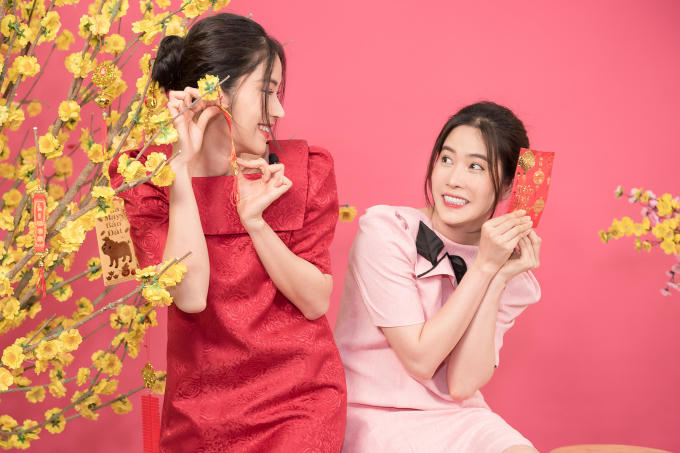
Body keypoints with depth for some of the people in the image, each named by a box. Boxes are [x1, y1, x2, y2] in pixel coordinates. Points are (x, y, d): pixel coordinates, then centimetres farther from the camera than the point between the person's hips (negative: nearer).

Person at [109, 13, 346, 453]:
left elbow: (317, 302, -5)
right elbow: (190, 296, -18)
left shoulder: (305, 168, -3)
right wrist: (181, 169, -20)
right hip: (197, 410, 0)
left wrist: (255, 221, -18)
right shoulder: (147, 176, -5)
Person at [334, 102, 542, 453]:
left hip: (456, 417, 3)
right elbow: (420, 360, -15)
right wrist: (484, 267, -18)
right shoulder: (386, 232, -12)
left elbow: (462, 385, -11)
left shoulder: (509, 271, 0)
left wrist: (499, 278, -16)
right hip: (376, 416, -3)